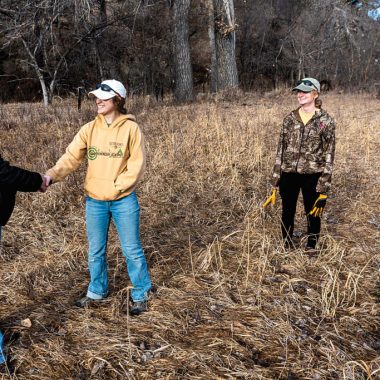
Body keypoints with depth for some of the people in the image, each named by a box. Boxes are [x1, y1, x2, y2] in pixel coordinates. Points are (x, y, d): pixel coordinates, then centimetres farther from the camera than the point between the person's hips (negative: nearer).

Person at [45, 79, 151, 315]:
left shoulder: (131, 128, -8)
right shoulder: (90, 129, 1)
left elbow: (137, 164, -9)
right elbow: (71, 157, -6)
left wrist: (116, 187, -15)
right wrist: (52, 175, -22)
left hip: (124, 201, -3)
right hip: (94, 201, 4)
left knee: (132, 250, 6)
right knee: (96, 251, 15)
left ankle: (141, 295, 23)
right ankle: (97, 291, 35)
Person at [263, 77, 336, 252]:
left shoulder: (326, 120, -5)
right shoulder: (289, 119, 4)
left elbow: (329, 154, -6)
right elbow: (281, 149, 6)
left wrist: (324, 187, -11)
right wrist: (275, 181, 4)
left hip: (312, 176, -3)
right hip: (289, 174, 3)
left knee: (313, 214, 11)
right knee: (287, 213, 13)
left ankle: (311, 249, 30)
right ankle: (287, 249, 32)